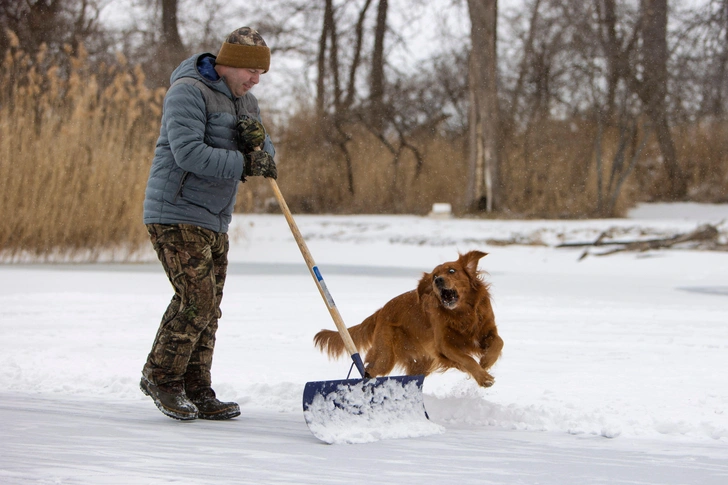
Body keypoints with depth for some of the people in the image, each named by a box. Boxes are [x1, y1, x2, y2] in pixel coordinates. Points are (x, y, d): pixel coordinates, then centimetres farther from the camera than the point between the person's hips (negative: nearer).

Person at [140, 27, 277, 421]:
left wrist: (258, 142, -10)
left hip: (214, 223, 9)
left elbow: (265, 159, 13)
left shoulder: (245, 102, 15)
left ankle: (197, 393, 11)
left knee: (207, 309, 7)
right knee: (196, 300, -14)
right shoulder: (188, 92, -12)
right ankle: (161, 377, 0)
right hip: (176, 216, -9)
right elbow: (189, 153, -24)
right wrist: (243, 164, -24)